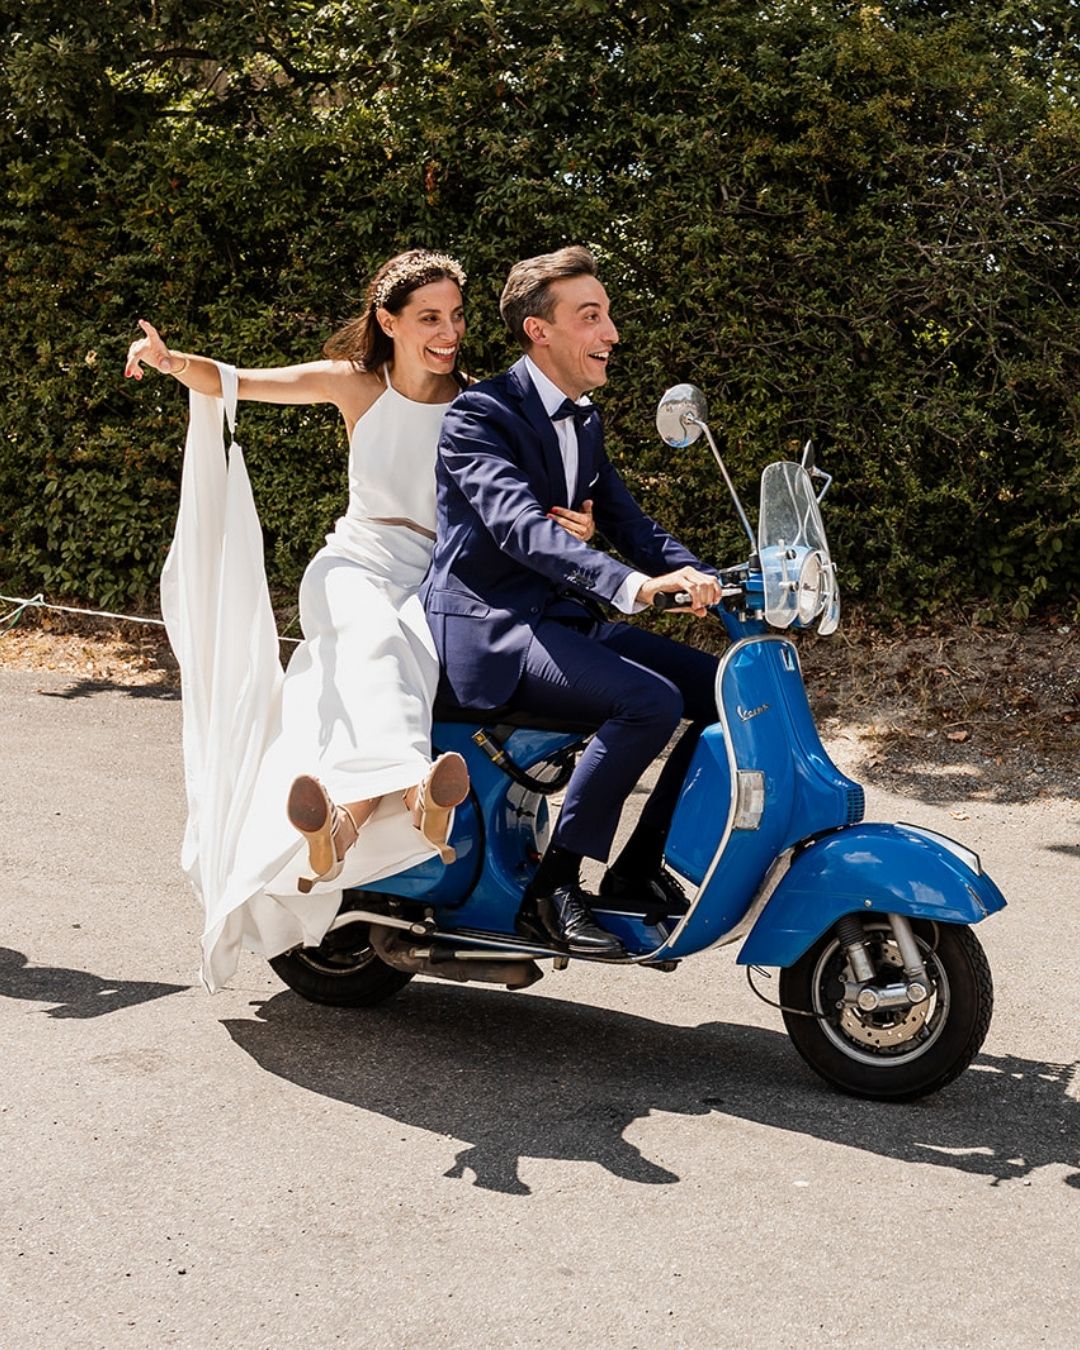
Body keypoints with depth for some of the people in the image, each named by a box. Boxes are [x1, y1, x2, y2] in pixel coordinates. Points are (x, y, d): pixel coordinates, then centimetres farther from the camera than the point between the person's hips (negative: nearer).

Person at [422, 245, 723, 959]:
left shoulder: (583, 420, 16)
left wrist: (713, 584, -4)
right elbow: (520, 526, -27)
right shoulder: (480, 413, -11)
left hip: (566, 622, 9)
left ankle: (638, 867, 6)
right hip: (490, 631, -8)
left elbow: (628, 523, 15)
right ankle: (552, 888, -19)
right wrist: (634, 586, -41)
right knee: (651, 702, -29)